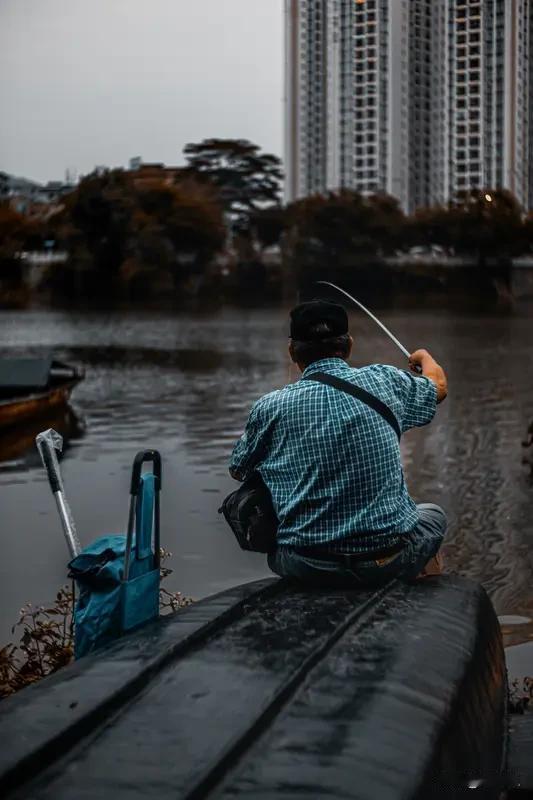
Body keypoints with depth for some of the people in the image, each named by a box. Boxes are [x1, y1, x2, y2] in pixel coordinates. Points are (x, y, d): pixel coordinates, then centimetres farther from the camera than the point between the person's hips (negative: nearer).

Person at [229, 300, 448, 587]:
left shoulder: (270, 407, -5)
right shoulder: (384, 381, -1)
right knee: (433, 515, 33)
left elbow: (238, 471, 14)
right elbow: (438, 385, 22)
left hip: (304, 569, 0)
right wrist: (425, 358, 45)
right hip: (390, 561, 1)